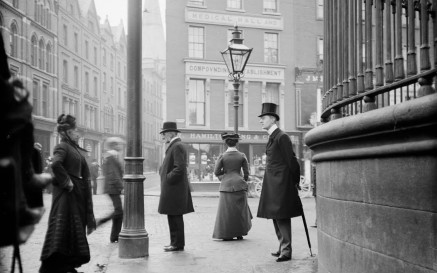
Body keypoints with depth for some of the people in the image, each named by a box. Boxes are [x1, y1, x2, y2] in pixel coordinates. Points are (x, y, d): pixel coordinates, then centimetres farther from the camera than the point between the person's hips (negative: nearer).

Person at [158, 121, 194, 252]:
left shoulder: (177, 146, -14)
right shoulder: (174, 146, 18)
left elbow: (180, 168, -23)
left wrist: (168, 179, -16)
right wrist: (162, 171, 9)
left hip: (174, 189, -10)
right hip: (172, 189, 10)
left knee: (175, 216, -5)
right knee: (173, 217, 13)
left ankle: (178, 244, 1)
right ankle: (176, 242, 20)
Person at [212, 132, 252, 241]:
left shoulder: (222, 156, -3)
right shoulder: (242, 156, 0)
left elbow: (216, 172, -3)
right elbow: (246, 173, 3)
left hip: (226, 185, -1)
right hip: (239, 184, 1)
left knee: (227, 210, 5)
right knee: (240, 209, 12)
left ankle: (227, 235, 5)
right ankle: (239, 233, 16)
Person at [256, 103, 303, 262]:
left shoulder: (281, 137, -14)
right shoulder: (272, 137, 15)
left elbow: (291, 160, -14)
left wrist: (295, 181, -8)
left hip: (281, 184, -10)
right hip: (272, 184, 10)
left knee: (282, 218, -6)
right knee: (276, 218, 15)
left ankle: (286, 251, 0)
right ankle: (282, 248, 24)